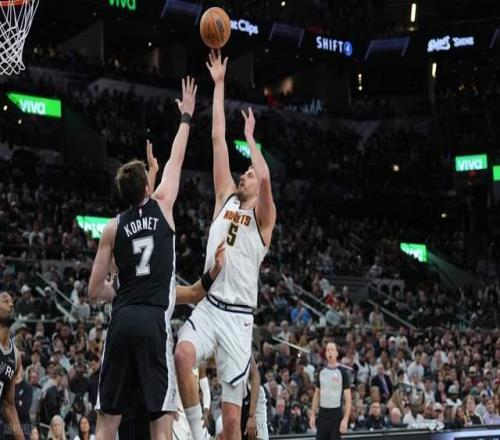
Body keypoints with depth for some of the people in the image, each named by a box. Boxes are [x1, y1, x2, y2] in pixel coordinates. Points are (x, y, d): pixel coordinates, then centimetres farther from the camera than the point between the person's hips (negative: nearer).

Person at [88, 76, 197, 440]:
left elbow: (95, 291, 10)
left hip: (121, 321, 3)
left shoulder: (113, 228, 9)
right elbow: (176, 160, 19)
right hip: (154, 321, -3)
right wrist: (187, 115, 30)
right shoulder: (162, 206, 3)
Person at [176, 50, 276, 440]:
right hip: (208, 308, 3)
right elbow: (218, 139, 9)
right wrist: (219, 84, 6)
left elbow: (266, 177, -21)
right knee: (183, 355, -31)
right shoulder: (225, 200, 13)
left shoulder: (263, 217, 2)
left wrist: (250, 137, -7)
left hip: (238, 318, -3)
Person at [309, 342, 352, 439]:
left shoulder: (342, 372, -6)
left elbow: (348, 398, -8)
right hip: (323, 413, 4)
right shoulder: (321, 372, 8)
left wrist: (345, 419, -16)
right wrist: (312, 415, 7)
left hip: (336, 414, -4)